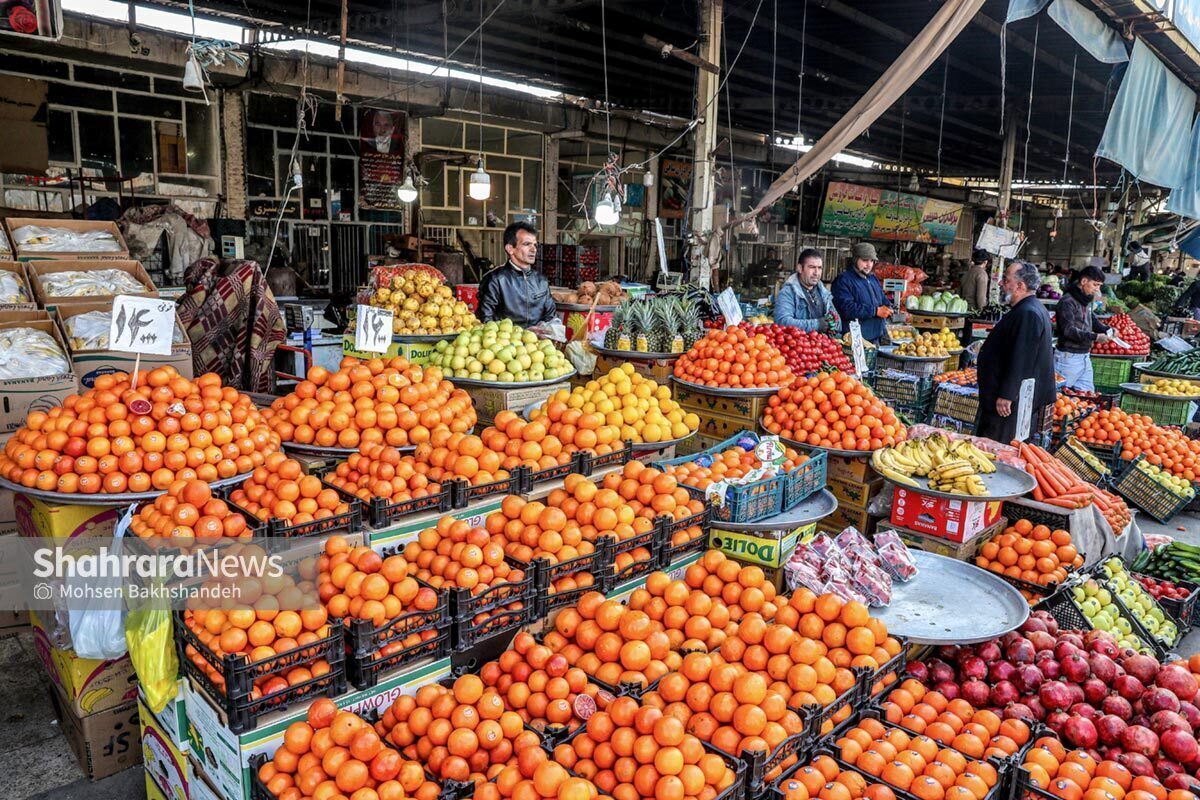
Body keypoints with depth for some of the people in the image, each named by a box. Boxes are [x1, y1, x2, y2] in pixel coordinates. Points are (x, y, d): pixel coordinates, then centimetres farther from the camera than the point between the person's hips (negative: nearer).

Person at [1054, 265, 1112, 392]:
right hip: (1069, 357, -9)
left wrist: (1106, 330, 4)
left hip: (1085, 356, 9)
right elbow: (1069, 331, -23)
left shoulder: (1086, 300, 11)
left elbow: (1092, 320, 23)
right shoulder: (1068, 302, -16)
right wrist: (1095, 337, -27)